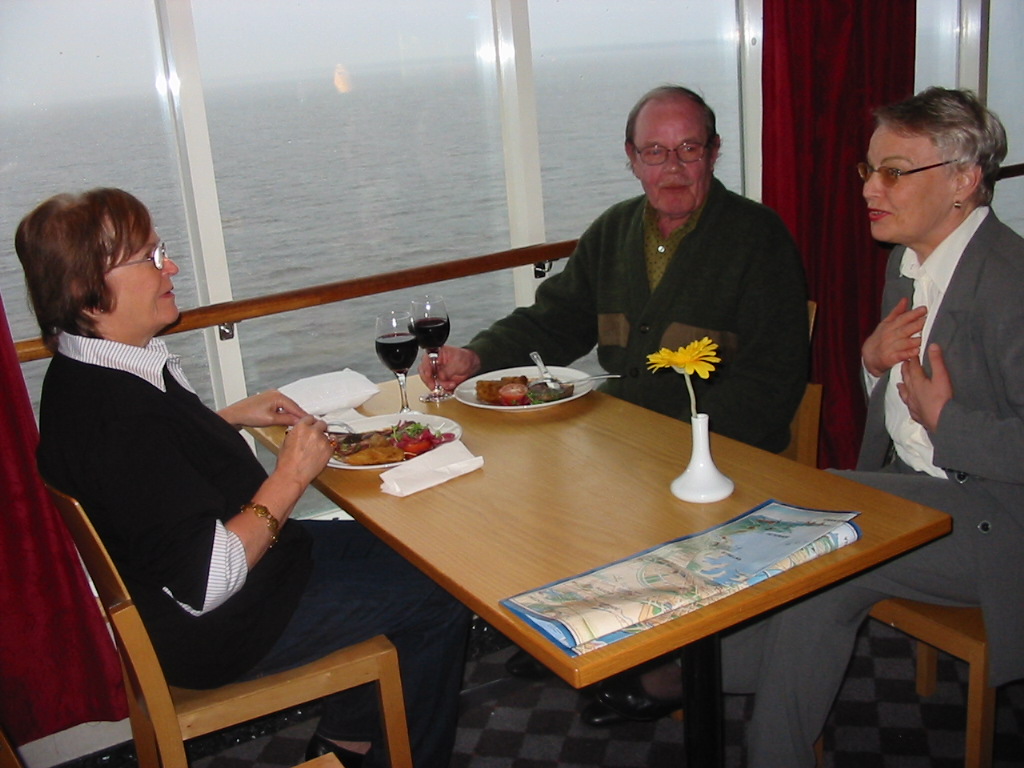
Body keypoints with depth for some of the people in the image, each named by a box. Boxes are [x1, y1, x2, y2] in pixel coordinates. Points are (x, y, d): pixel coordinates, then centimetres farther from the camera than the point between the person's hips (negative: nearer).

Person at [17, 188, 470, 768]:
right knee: (440, 601, -2)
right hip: (209, 633, -10)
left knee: (395, 549, 20)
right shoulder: (115, 413, -33)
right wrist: (290, 478, -24)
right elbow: (203, 583, -32)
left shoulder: (85, 371, 0)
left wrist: (234, 418, 6)